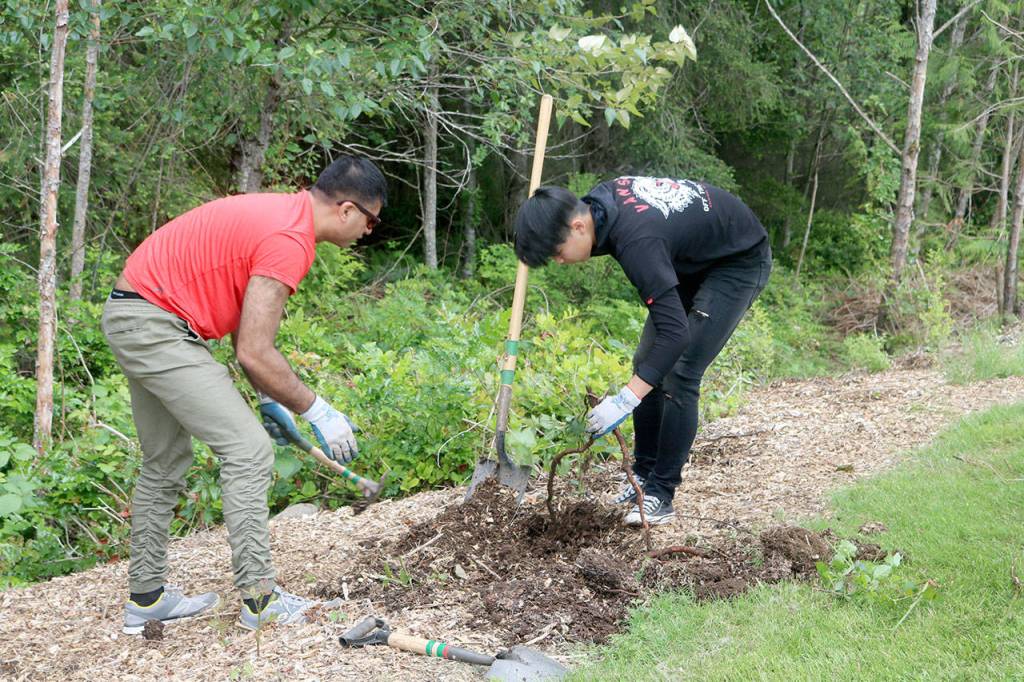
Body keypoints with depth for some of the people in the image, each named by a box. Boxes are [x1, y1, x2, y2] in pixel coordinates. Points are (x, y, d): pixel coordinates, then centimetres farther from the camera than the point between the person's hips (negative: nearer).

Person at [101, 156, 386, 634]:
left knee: (165, 466, 18)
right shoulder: (288, 240, -20)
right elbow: (254, 353, -22)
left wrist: (268, 399, 14)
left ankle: (146, 598, 27)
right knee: (248, 450, -9)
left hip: (132, 320, 11)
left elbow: (246, 323, 15)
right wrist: (316, 411, -11)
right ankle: (259, 598, -4)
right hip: (155, 327, -11)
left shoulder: (282, 214, 11)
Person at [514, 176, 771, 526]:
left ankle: (660, 495, -8)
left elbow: (676, 334, -42)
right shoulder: (598, 198, -13)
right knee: (646, 362, 6)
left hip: (741, 262, -9)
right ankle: (644, 474, 15)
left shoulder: (637, 242, -39)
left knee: (678, 375, -16)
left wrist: (625, 400, -44)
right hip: (693, 257, 9)